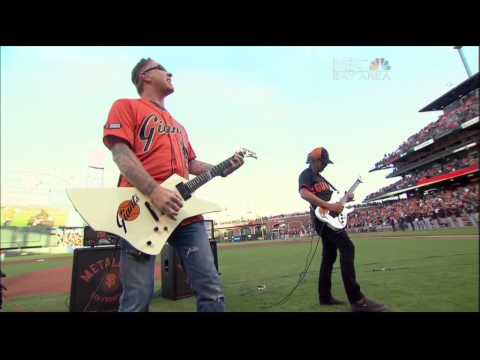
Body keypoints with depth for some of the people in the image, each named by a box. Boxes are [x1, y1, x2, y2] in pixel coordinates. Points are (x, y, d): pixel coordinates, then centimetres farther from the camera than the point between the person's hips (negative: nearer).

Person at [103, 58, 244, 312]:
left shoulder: (177, 125, 30)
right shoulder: (126, 106, 9)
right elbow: (121, 154, -6)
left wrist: (222, 169, 10)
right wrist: (155, 192, -20)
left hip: (184, 210, 6)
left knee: (211, 289, 2)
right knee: (137, 300, -2)